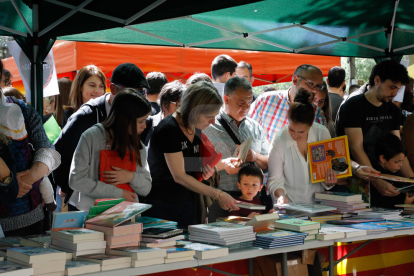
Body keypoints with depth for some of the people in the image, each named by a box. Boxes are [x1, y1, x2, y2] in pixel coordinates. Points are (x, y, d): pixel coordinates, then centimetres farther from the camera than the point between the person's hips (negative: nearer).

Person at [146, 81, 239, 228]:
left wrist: (204, 168, -3)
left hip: (191, 204, 8)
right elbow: (179, 176, -20)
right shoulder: (169, 130, -19)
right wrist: (218, 195, -20)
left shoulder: (196, 129, 6)